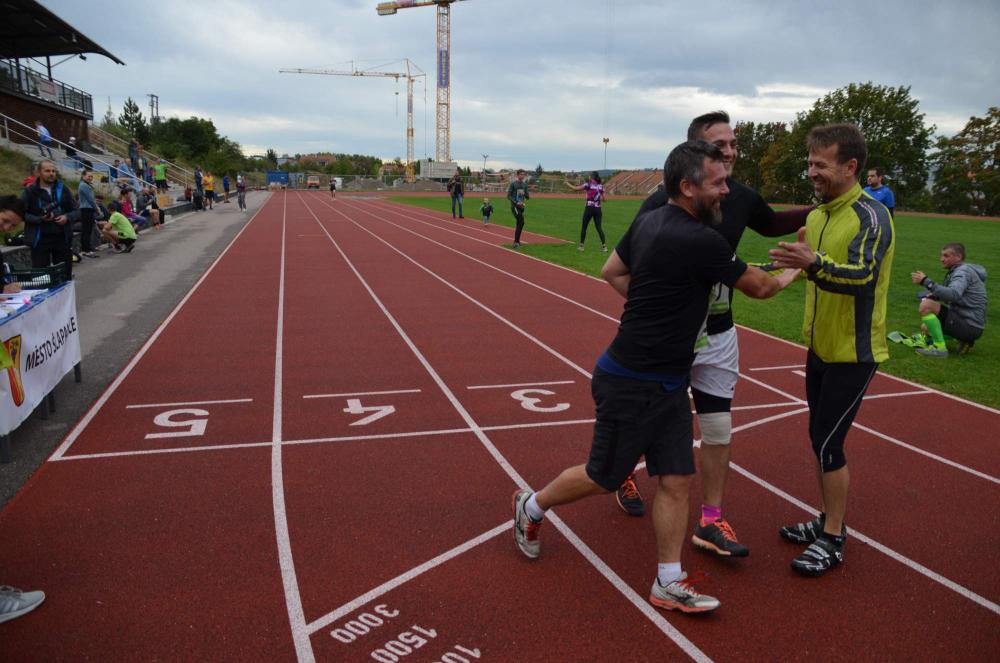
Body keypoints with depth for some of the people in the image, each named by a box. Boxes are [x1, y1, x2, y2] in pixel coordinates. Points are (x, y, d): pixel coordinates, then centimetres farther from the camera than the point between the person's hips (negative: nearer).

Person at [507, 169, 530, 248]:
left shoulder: (525, 184, 11)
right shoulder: (513, 184, -6)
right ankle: (516, 242, -14)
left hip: (521, 206, 6)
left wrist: (528, 196, -9)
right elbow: (508, 196, -9)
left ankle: (517, 241, 19)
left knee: (519, 224, 10)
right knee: (521, 222, -17)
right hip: (514, 206, -6)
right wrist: (516, 203, -19)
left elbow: (527, 196, 15)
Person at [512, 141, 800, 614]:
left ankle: (669, 583, 20)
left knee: (676, 480, 9)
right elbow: (758, 288, -8)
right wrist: (790, 274, 13)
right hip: (631, 386, -9)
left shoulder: (649, 221, 2)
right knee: (603, 478, 12)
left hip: (667, 383, 9)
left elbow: (612, 271, 16)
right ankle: (531, 507, 36)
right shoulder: (700, 241, -24)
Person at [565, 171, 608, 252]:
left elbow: (575, 188, -4)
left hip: (589, 208, -4)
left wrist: (567, 183, 11)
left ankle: (581, 245, 10)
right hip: (598, 209, 4)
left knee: (584, 226, 8)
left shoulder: (588, 185, -5)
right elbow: (603, 199, 4)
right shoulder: (601, 186, 7)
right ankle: (604, 245, -3)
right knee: (599, 227, 6)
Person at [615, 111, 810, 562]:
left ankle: (711, 521, 17)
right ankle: (625, 475, 44)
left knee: (719, 428, 5)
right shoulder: (663, 203, -19)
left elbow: (772, 225, 20)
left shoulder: (742, 198, -2)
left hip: (718, 335, 4)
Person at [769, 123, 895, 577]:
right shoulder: (816, 214, 6)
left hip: (853, 353, -8)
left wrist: (813, 262, -48)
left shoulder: (871, 216, -17)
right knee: (820, 437, 15)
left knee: (828, 443, -4)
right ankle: (828, 521, 31)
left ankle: (833, 541, 12)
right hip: (820, 348, 8)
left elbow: (863, 276, -34)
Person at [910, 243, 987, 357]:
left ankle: (940, 347, -17)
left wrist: (926, 281, -35)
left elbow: (953, 295, -33)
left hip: (970, 327, -10)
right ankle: (964, 341, 12)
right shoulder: (959, 271, 17)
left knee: (926, 305, -22)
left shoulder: (963, 271, -14)